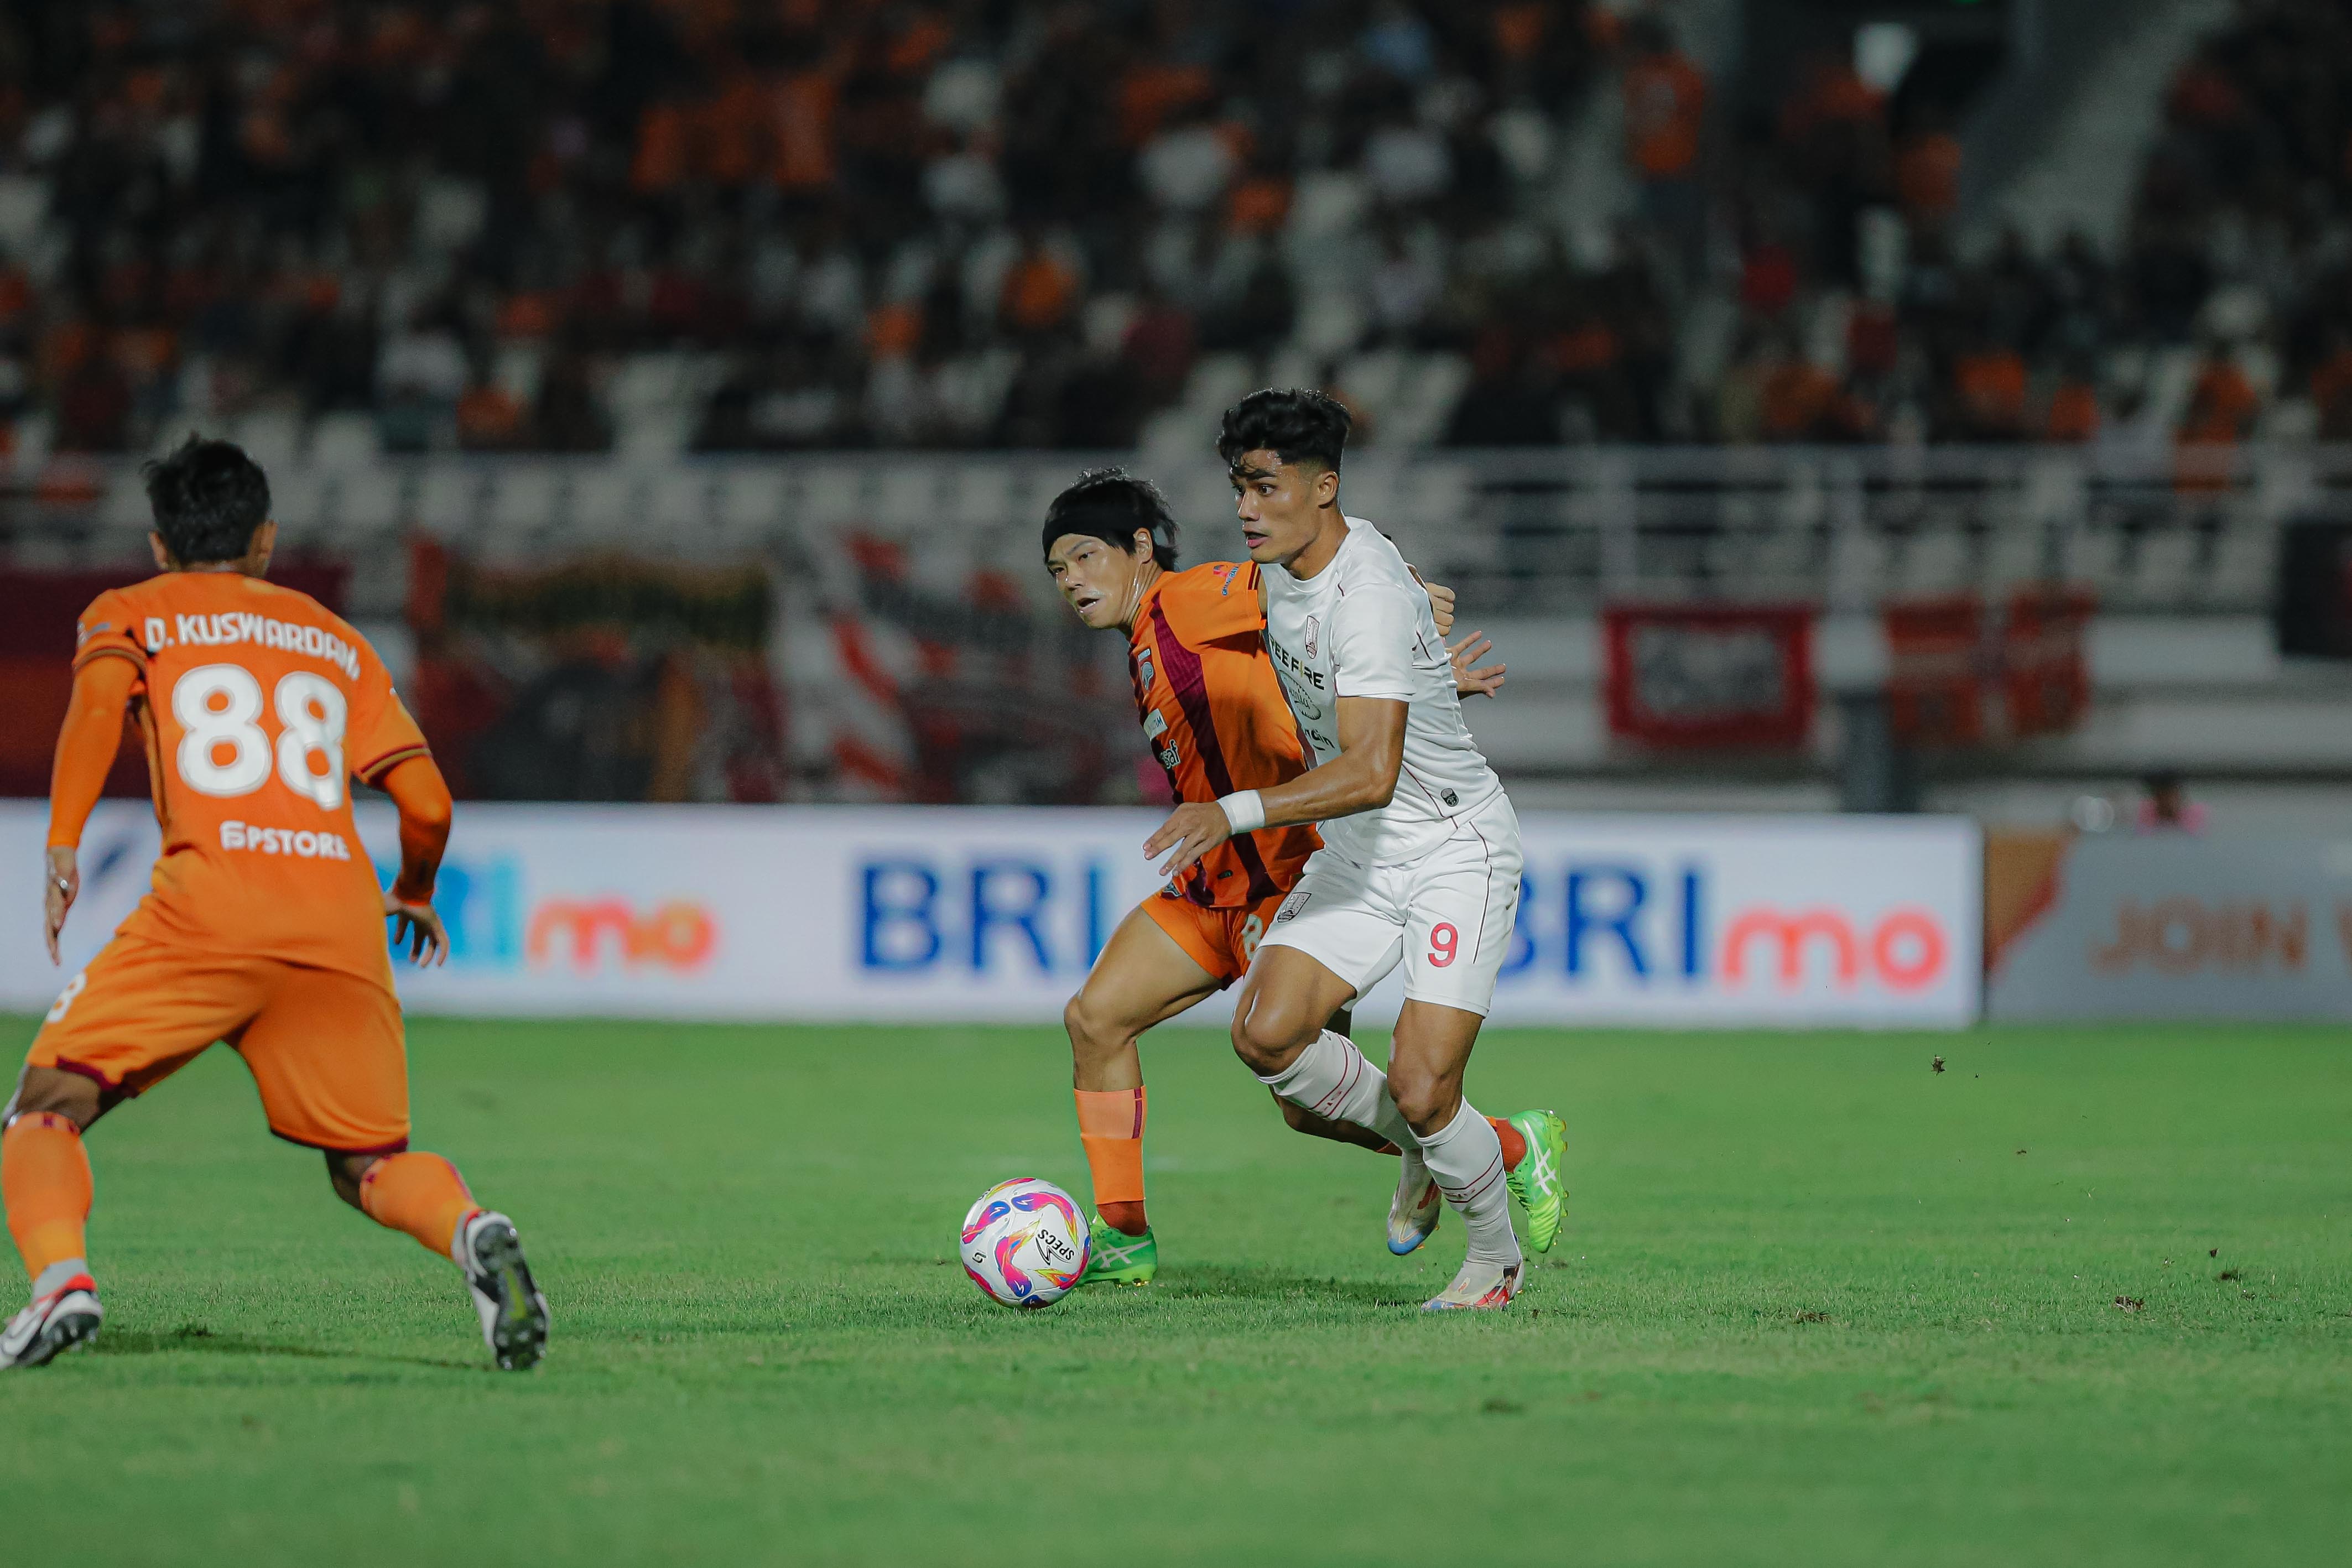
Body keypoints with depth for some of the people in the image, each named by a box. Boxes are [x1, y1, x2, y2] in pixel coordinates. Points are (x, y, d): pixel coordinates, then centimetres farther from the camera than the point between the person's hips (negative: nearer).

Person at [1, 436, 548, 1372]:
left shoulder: (126, 614, 19)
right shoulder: (335, 639, 27)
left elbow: (101, 694, -7)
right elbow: (426, 802, 18)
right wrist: (417, 896, 37)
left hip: (210, 903, -3)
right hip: (344, 920, 3)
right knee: (371, 1163, 12)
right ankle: (470, 1231, -22)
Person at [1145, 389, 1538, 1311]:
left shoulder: (1371, 598, -28)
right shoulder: (1279, 565, 0)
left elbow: (1370, 773, -38)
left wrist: (1237, 814, -45)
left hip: (1456, 853, -8)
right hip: (1356, 854, 8)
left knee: (1421, 1091, -16)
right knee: (1266, 1036, -11)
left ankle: (1498, 1258, 12)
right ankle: (1421, 1153, 15)